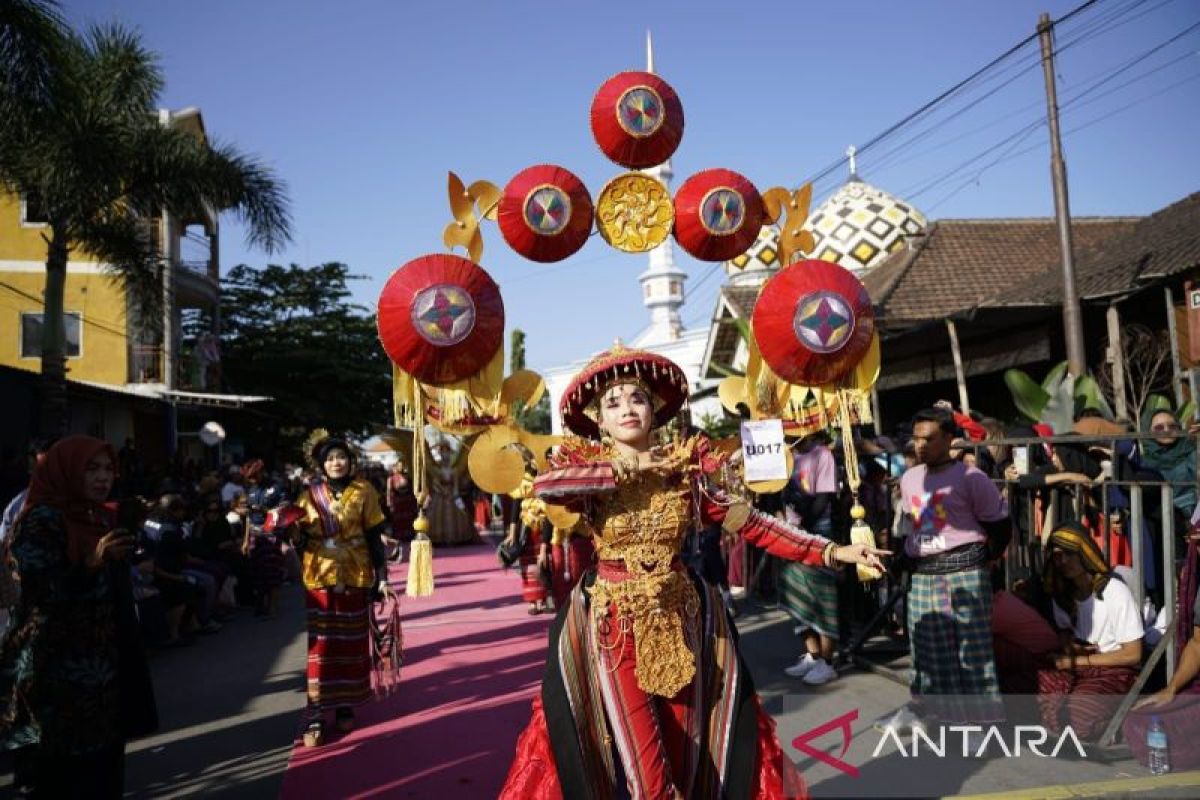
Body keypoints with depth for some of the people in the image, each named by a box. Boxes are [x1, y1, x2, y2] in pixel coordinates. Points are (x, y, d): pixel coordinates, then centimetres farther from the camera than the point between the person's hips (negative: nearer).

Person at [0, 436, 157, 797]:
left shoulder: (98, 518, 12)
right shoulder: (41, 520, -12)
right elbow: (43, 593, -22)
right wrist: (92, 563, -31)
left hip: (103, 662, 8)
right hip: (60, 669, -8)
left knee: (103, 759, 9)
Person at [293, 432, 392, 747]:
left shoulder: (363, 491, -1)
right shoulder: (309, 495, 2)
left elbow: (374, 538, 0)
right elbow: (300, 539, 5)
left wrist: (382, 577, -4)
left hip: (355, 578, 0)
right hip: (318, 579, 0)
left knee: (351, 644, 9)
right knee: (319, 646, -2)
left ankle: (346, 706, 23)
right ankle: (315, 717, 1)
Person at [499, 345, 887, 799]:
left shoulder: (684, 466, 1)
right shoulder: (586, 465, -5)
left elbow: (750, 524, -2)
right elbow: (543, 486, -27)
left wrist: (830, 552, -8)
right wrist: (625, 470, -19)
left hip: (679, 621, 2)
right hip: (614, 627, -2)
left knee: (686, 753, 11)